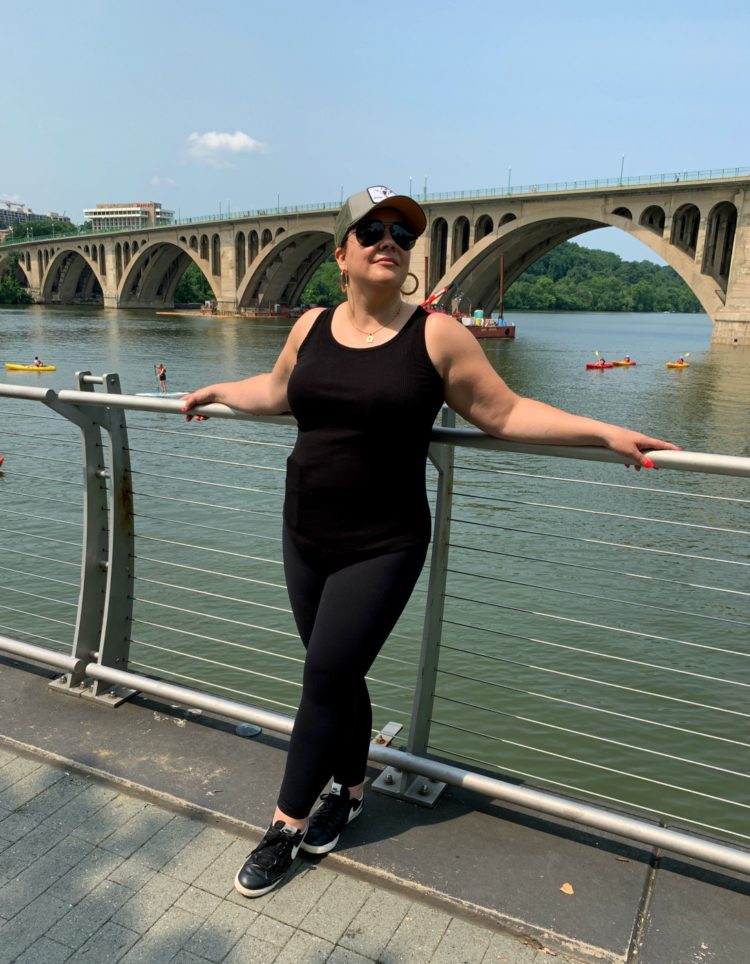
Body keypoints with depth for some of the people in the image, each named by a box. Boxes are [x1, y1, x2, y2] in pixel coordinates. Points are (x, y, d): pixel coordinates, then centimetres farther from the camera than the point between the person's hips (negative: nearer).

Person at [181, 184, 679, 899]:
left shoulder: (435, 334, -8)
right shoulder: (312, 325, 4)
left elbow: (505, 413, -4)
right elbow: (278, 390, 23)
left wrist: (606, 433, -8)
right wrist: (213, 392, 36)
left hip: (381, 548, -4)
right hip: (304, 538, 5)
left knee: (324, 681, -1)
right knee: (336, 676, 14)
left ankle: (287, 825, 21)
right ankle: (349, 790, 39)